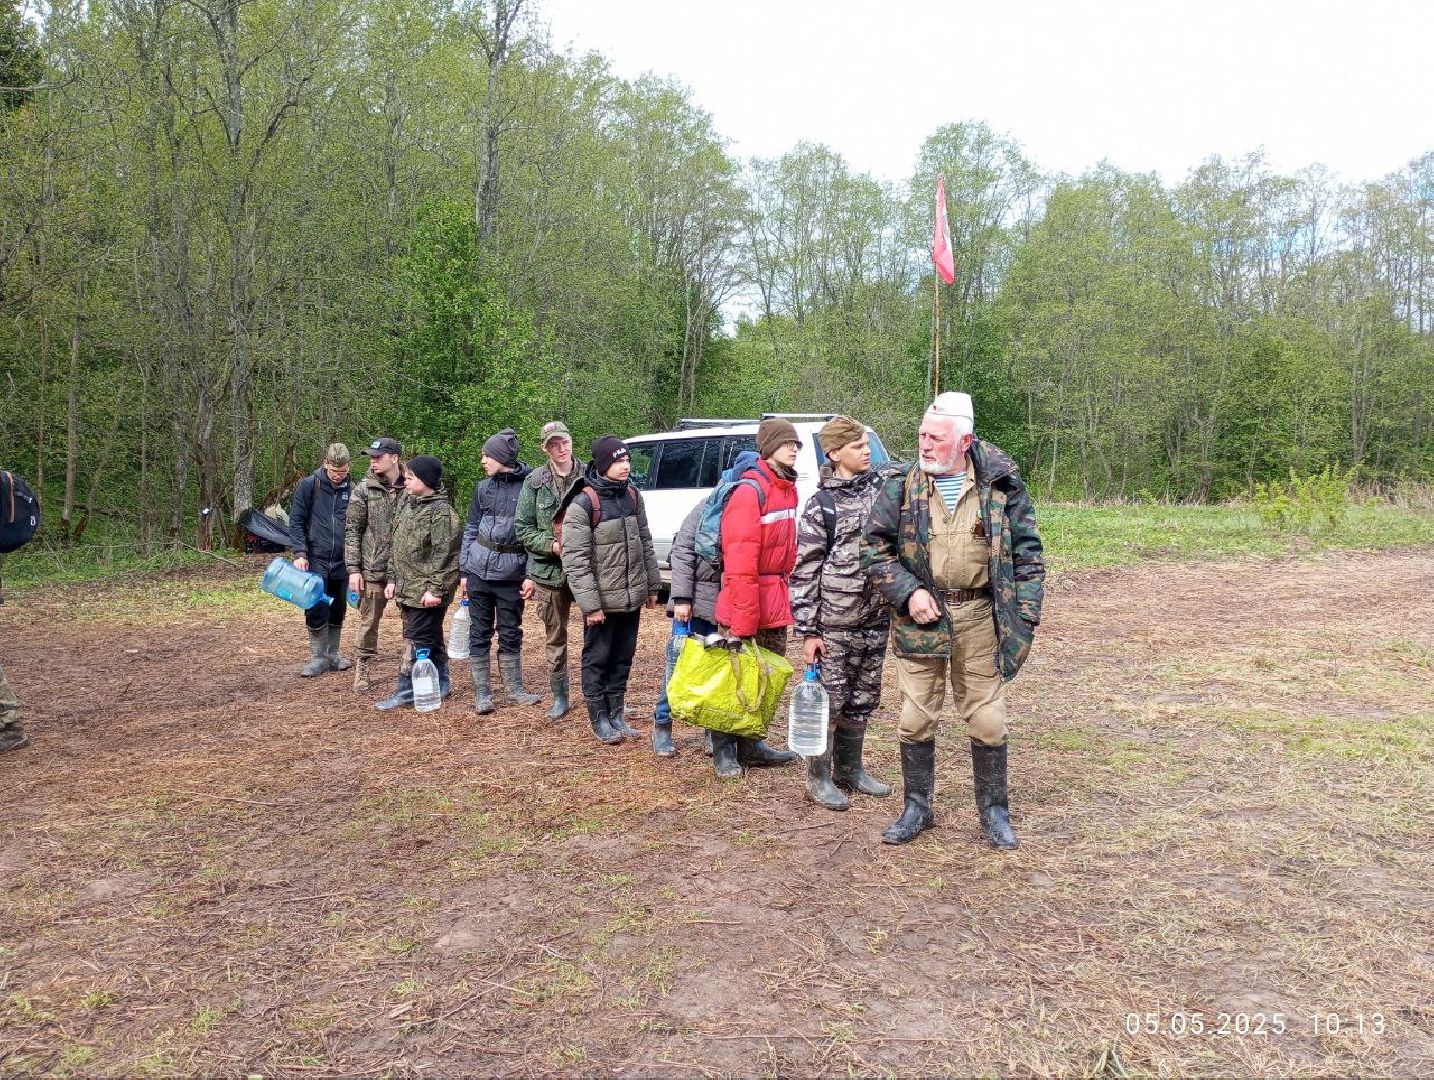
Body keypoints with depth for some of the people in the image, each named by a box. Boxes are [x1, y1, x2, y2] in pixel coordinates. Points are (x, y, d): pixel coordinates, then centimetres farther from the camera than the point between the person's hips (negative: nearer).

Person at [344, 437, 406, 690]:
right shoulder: (364, 489, -1)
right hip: (373, 568, 0)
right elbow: (352, 530, 0)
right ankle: (361, 670, 20)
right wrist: (353, 569, -6)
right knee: (368, 621, 7)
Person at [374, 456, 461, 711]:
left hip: (426, 592, -9)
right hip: (407, 588, 9)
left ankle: (407, 691, 1)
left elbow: (445, 555, -19)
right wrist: (393, 579, 17)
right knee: (432, 641, 16)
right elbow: (398, 547, 20)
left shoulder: (440, 511, -14)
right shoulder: (407, 505, 14)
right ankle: (440, 685, 24)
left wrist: (436, 589, -21)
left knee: (418, 641, -5)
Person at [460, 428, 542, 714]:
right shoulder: (483, 487, 6)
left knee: (511, 633, 9)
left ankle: (514, 688, 25)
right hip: (479, 569, 3)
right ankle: (482, 692, 14)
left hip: (511, 574, -3)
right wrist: (464, 571, 8)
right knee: (479, 633, 6)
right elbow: (470, 530, 11)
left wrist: (532, 574, -10)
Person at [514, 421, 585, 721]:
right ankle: (559, 697, 24)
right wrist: (552, 545, -10)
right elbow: (522, 528, 4)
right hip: (549, 571, 2)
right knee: (555, 639, 12)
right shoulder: (535, 482, 2)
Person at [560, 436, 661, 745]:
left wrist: (652, 585, 13)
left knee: (623, 658, 16)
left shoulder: (632, 495, 5)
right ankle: (599, 718, 21)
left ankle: (617, 713, 29)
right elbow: (575, 560, -17)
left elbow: (645, 543, 14)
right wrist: (590, 604, -19)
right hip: (603, 601, -6)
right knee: (597, 659, 8)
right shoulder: (582, 504, -15)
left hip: (632, 597, 6)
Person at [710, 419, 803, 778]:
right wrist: (742, 620, -23)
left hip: (775, 600, 9)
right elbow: (739, 564, -22)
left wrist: (785, 592, 12)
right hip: (744, 601, -9)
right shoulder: (749, 492, -17)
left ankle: (751, 744, 29)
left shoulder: (788, 489, 10)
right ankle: (724, 751, 17)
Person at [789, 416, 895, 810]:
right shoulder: (821, 504, -8)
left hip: (876, 618, 5)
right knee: (829, 699, 4)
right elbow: (804, 571, -8)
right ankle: (818, 777, 19)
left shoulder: (885, 484, 4)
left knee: (863, 699, 16)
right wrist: (808, 631, -11)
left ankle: (850, 769, 32)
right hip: (835, 622, -5)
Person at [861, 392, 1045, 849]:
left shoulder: (1001, 485, -1)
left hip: (980, 617, 0)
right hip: (920, 616, 1)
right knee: (916, 717, 8)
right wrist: (908, 592, -11)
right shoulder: (901, 486, -1)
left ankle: (994, 811, 25)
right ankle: (917, 808, 24)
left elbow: (1027, 553, 2)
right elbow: (873, 548, 2)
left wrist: (1025, 616, -6)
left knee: (987, 719, 7)